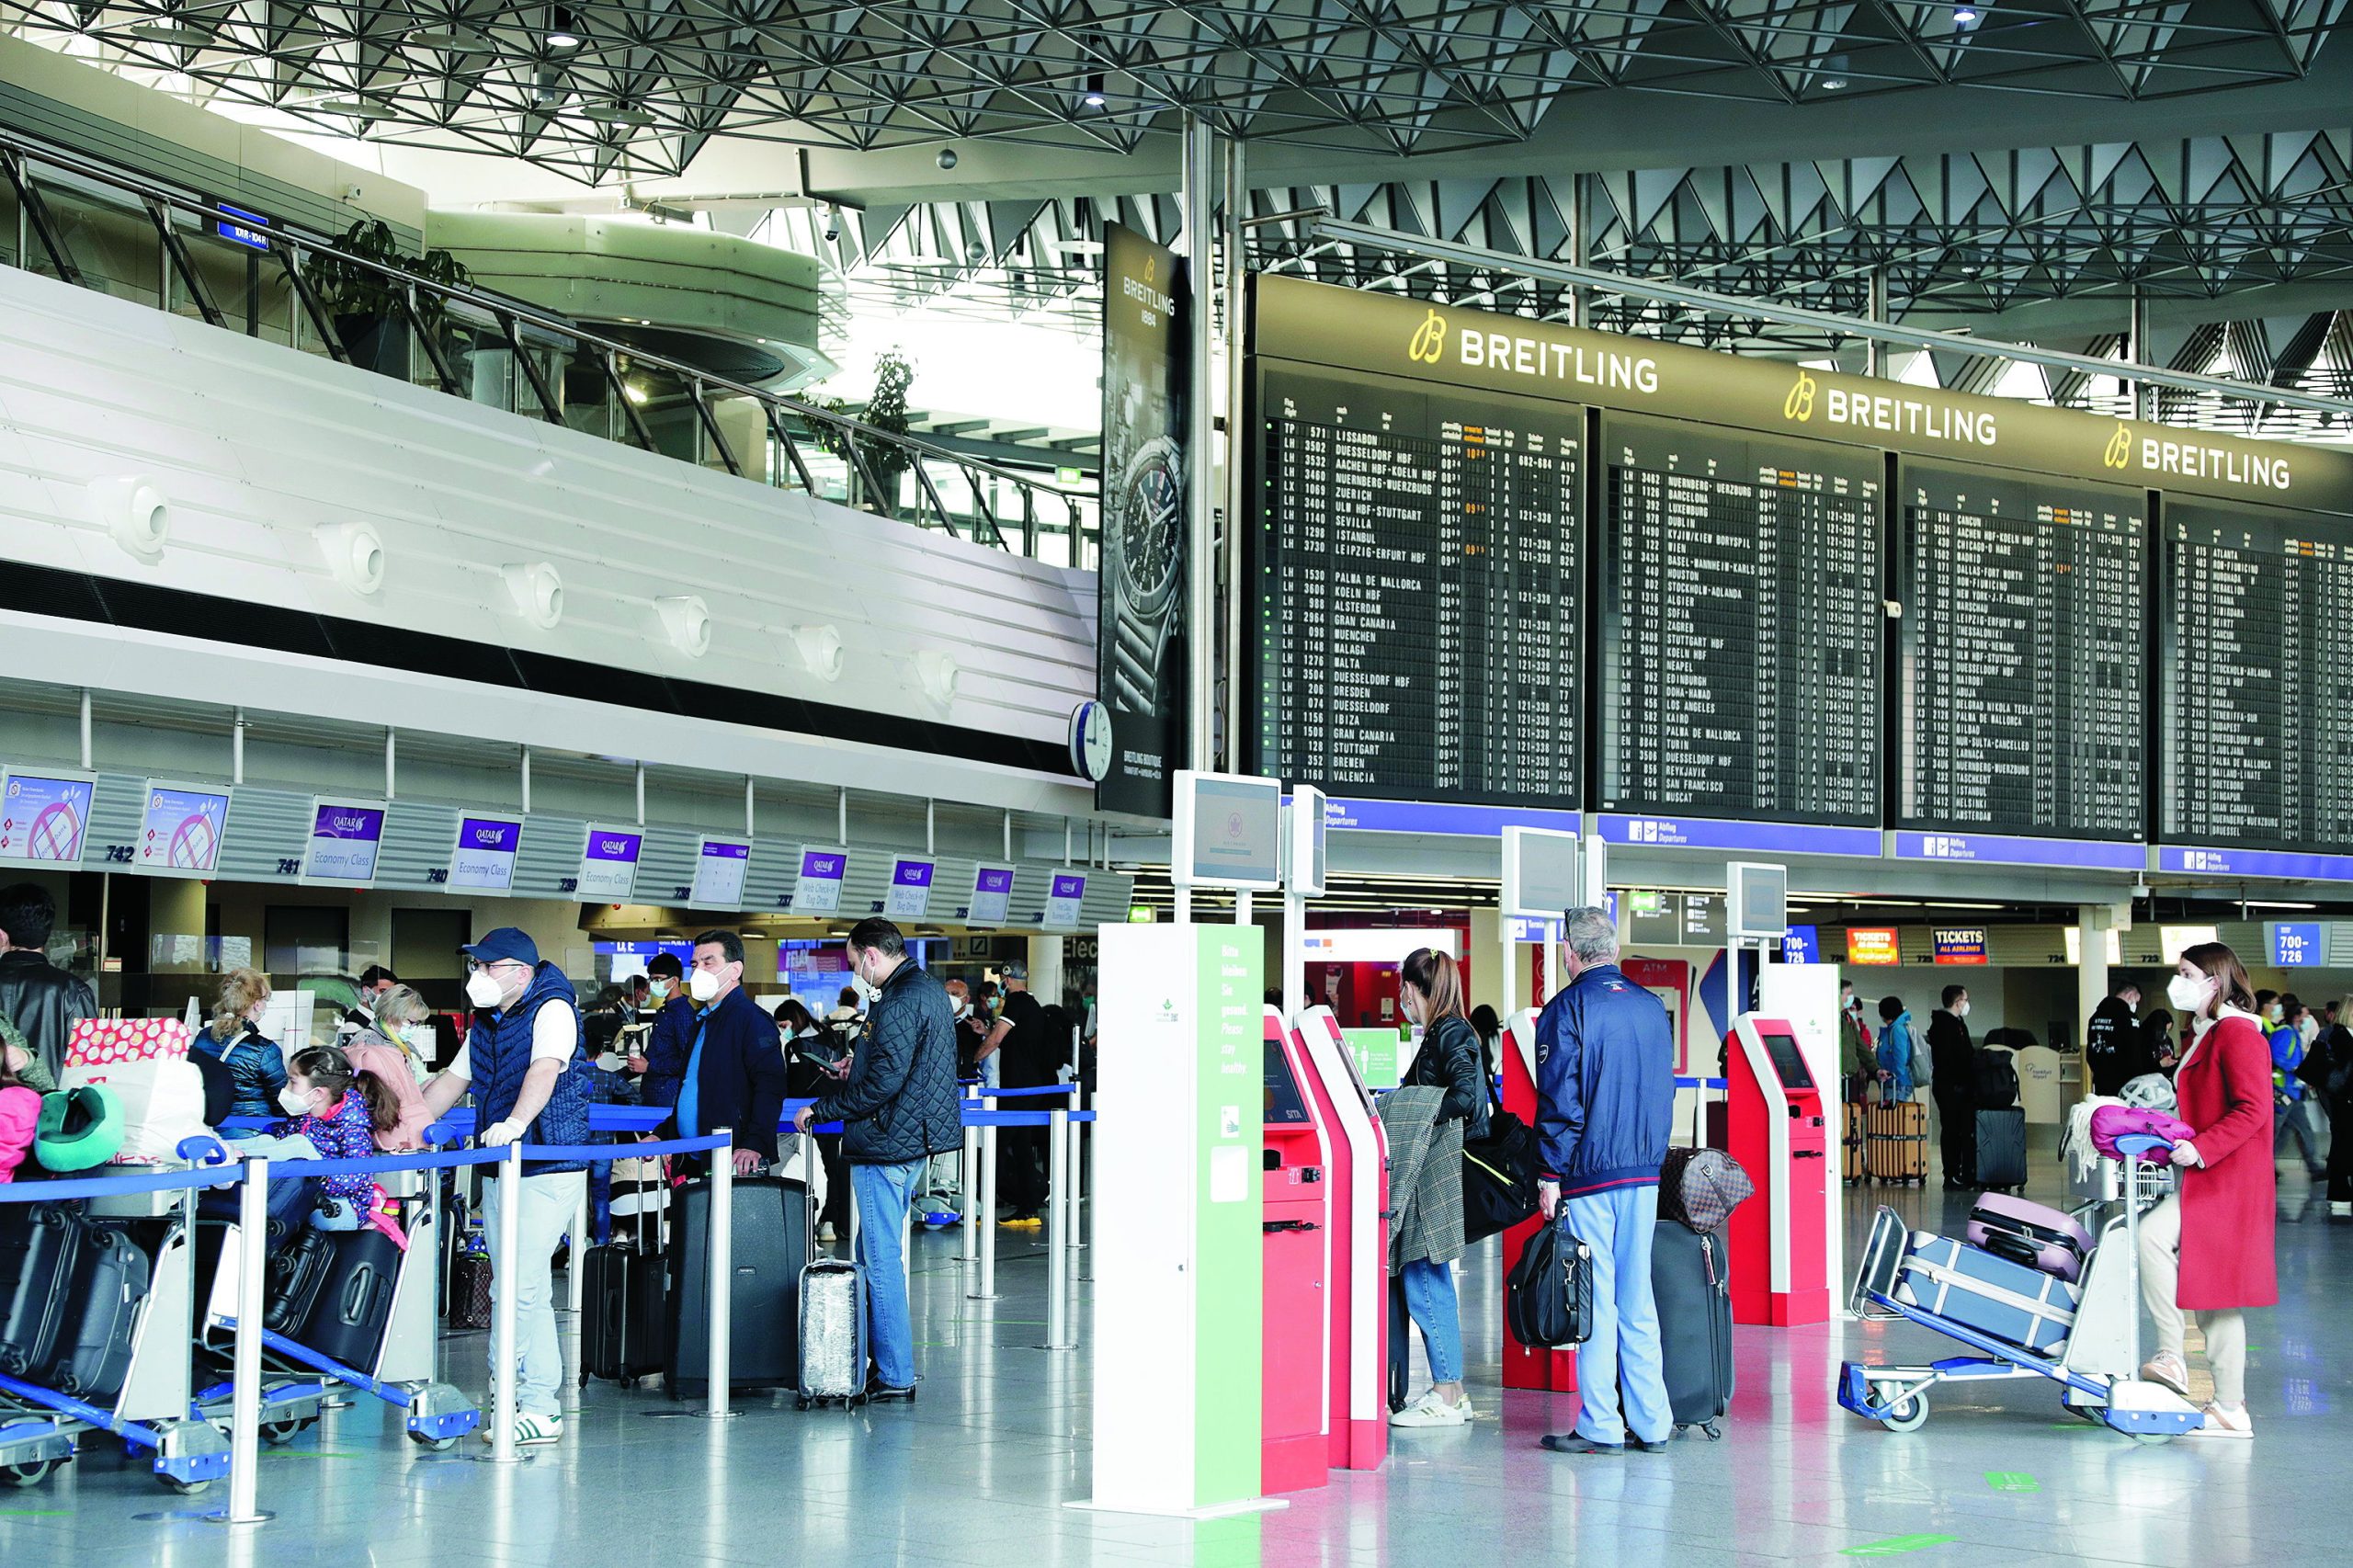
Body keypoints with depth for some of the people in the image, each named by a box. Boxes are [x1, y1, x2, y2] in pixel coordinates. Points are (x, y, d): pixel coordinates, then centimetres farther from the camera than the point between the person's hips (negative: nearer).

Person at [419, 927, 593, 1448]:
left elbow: (545, 1070, -27)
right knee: (524, 1288, 8)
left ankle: (532, 1406, -8)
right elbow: (452, 1081, 27)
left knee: (518, 1287, -12)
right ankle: (540, 1405, 13)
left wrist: (515, 1122, -43)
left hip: (548, 1168, -8)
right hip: (499, 1169, 8)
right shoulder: (485, 1023, 17)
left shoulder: (552, 1010, -9)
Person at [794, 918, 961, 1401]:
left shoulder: (898, 1003, -19)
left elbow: (883, 1083, -23)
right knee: (872, 1256, 18)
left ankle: (895, 1377, -1)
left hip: (885, 1143, -10)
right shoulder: (931, 990, 13)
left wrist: (821, 1110, -14)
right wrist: (857, 1068, 24)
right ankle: (881, 1360, 23)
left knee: (882, 1261, -4)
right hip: (915, 1140, 10)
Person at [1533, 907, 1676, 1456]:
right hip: (1644, 1172, 5)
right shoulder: (1652, 1007, 10)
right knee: (1637, 1298, 10)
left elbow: (1559, 1100, -11)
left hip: (1588, 1172, -5)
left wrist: (1549, 1174, -7)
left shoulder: (1567, 1009, -8)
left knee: (1595, 1300, -1)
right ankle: (1651, 1423, 11)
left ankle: (1601, 1427, 1)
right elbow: (1663, 1094, 15)